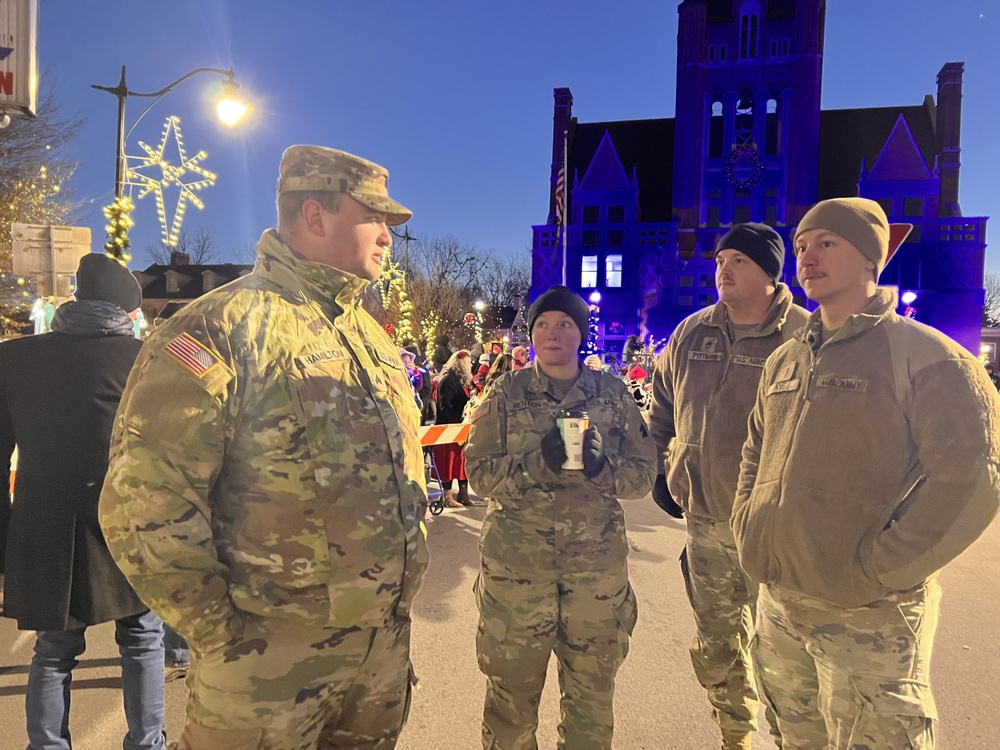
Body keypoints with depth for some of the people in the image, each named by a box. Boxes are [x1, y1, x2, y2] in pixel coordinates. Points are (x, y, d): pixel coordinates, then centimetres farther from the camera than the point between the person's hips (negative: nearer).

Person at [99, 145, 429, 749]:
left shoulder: (373, 337, 9)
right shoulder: (220, 329, -15)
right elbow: (144, 501, -19)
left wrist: (399, 585, 14)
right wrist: (220, 633, -13)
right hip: (273, 655, -7)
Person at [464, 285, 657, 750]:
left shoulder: (612, 394, 3)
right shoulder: (506, 393, 0)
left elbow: (644, 473, 1)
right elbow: (479, 472, -5)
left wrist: (601, 463, -19)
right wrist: (536, 463, -22)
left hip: (597, 561, 1)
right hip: (516, 562, -1)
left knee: (593, 687, 14)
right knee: (511, 685, 10)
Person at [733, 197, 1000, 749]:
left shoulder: (926, 357, -9)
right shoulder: (783, 362, 10)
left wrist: (873, 571, -17)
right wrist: (747, 532, 6)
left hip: (867, 619, -6)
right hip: (777, 605, 6)